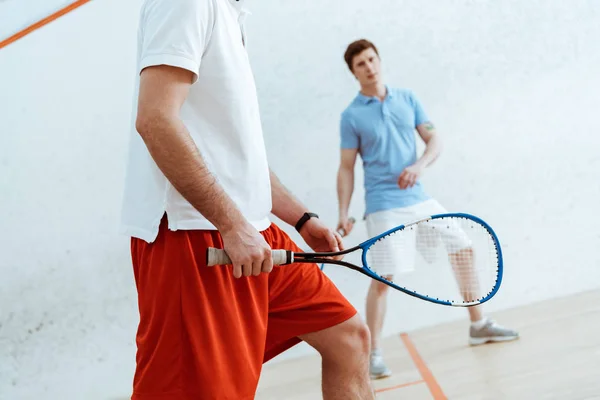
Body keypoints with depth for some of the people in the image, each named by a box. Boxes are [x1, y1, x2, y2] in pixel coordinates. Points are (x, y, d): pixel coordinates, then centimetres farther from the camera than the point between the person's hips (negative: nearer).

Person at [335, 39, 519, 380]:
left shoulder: (407, 99, 7)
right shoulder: (351, 116, -4)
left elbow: (434, 139, 5)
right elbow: (347, 168, -3)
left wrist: (419, 165, -16)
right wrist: (343, 214, -11)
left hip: (419, 198, 5)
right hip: (384, 207, -5)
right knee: (383, 278, -11)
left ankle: (479, 325, 25)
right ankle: (375, 353, 2)